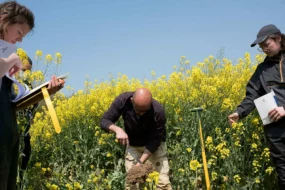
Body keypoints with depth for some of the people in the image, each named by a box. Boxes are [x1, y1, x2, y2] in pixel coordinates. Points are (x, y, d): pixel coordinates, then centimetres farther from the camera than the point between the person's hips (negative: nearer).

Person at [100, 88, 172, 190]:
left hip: (154, 145, -2)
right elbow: (104, 121, -18)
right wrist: (118, 130, -38)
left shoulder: (158, 111, -35)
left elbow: (155, 141, -25)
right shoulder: (122, 100, -28)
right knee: (130, 181, -1)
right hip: (133, 145, 2)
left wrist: (140, 162, -32)